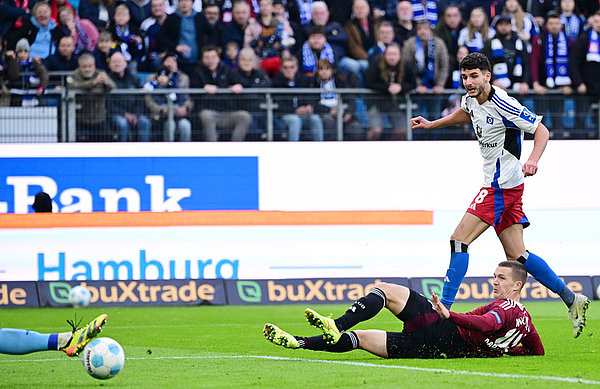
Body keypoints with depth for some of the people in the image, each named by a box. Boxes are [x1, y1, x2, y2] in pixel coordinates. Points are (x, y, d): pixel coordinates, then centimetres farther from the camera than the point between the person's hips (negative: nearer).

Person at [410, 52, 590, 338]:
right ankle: (571, 300, 14)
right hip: (499, 184, 9)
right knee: (516, 255, 9)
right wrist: (431, 124, 27)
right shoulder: (472, 99, 7)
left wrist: (533, 160, -32)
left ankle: (444, 307, -14)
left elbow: (541, 130, -15)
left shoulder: (503, 105, -18)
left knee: (459, 240, -13)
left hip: (503, 186, -9)